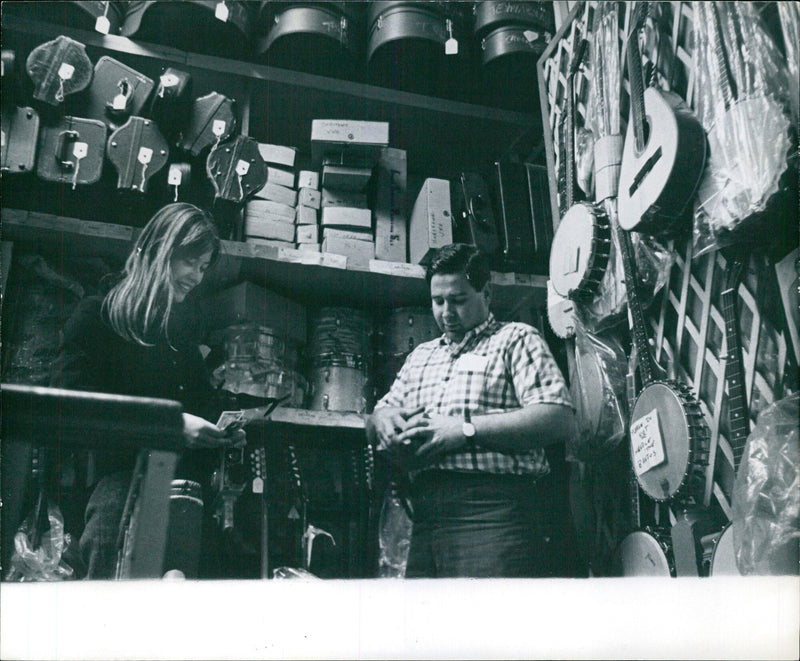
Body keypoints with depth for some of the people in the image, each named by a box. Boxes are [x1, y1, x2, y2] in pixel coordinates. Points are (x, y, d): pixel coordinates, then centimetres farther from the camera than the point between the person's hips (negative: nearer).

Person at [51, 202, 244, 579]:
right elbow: (72, 395, -9)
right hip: (122, 474, -5)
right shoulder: (99, 315, 5)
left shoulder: (185, 322, 23)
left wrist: (219, 430, 5)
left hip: (181, 475, 5)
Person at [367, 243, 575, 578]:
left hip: (493, 511, -6)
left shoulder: (516, 339, 6)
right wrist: (382, 420, 2)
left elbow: (558, 419, -8)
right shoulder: (421, 355, 27)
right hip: (425, 512, 6)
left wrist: (467, 430, -15)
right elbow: (380, 412, 28)